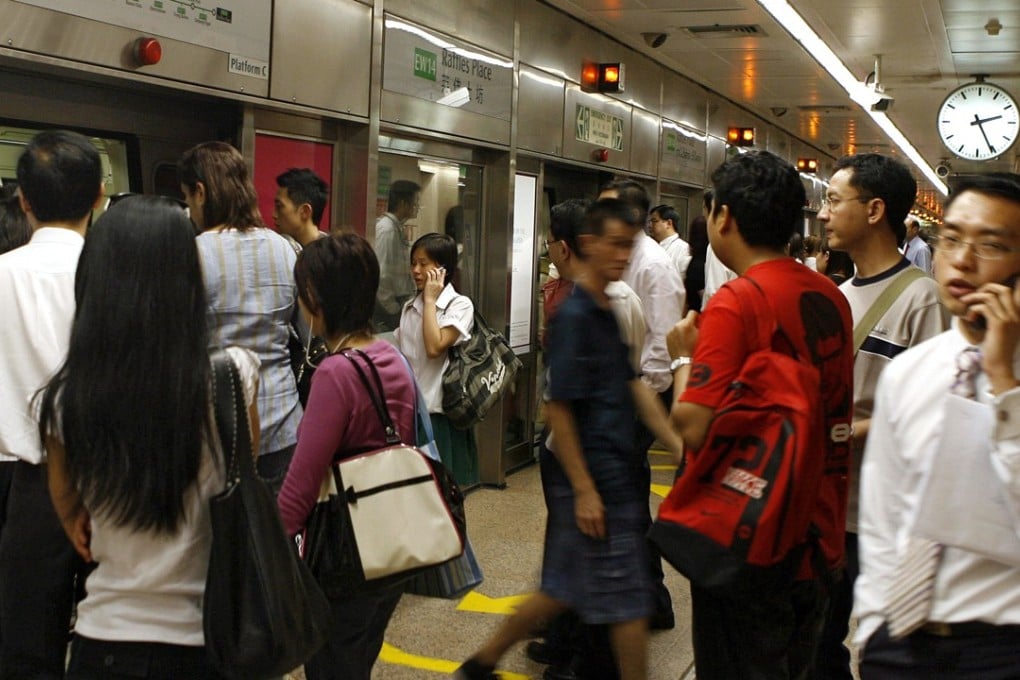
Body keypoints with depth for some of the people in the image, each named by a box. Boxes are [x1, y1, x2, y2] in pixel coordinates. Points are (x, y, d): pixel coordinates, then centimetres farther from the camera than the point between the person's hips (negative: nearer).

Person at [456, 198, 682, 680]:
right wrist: (584, 491, -19)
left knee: (563, 589, 17)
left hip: (618, 474, 9)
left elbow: (631, 387, 16)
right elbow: (557, 408, -18)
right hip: (595, 482, -9)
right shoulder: (573, 316, -16)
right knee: (629, 599, 3)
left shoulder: (606, 313, 12)